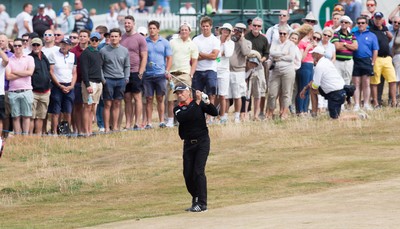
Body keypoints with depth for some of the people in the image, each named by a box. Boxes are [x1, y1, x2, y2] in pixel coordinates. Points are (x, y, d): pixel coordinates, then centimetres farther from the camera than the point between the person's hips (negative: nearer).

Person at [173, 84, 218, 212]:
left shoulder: (199, 103, 2)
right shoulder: (178, 109, 4)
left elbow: (215, 113, -7)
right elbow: (182, 118, -18)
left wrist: (207, 103, -25)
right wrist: (196, 103, -23)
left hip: (202, 141, -3)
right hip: (188, 143, 3)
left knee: (198, 171, -12)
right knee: (187, 173, 2)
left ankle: (202, 203, -12)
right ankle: (195, 199, 21)